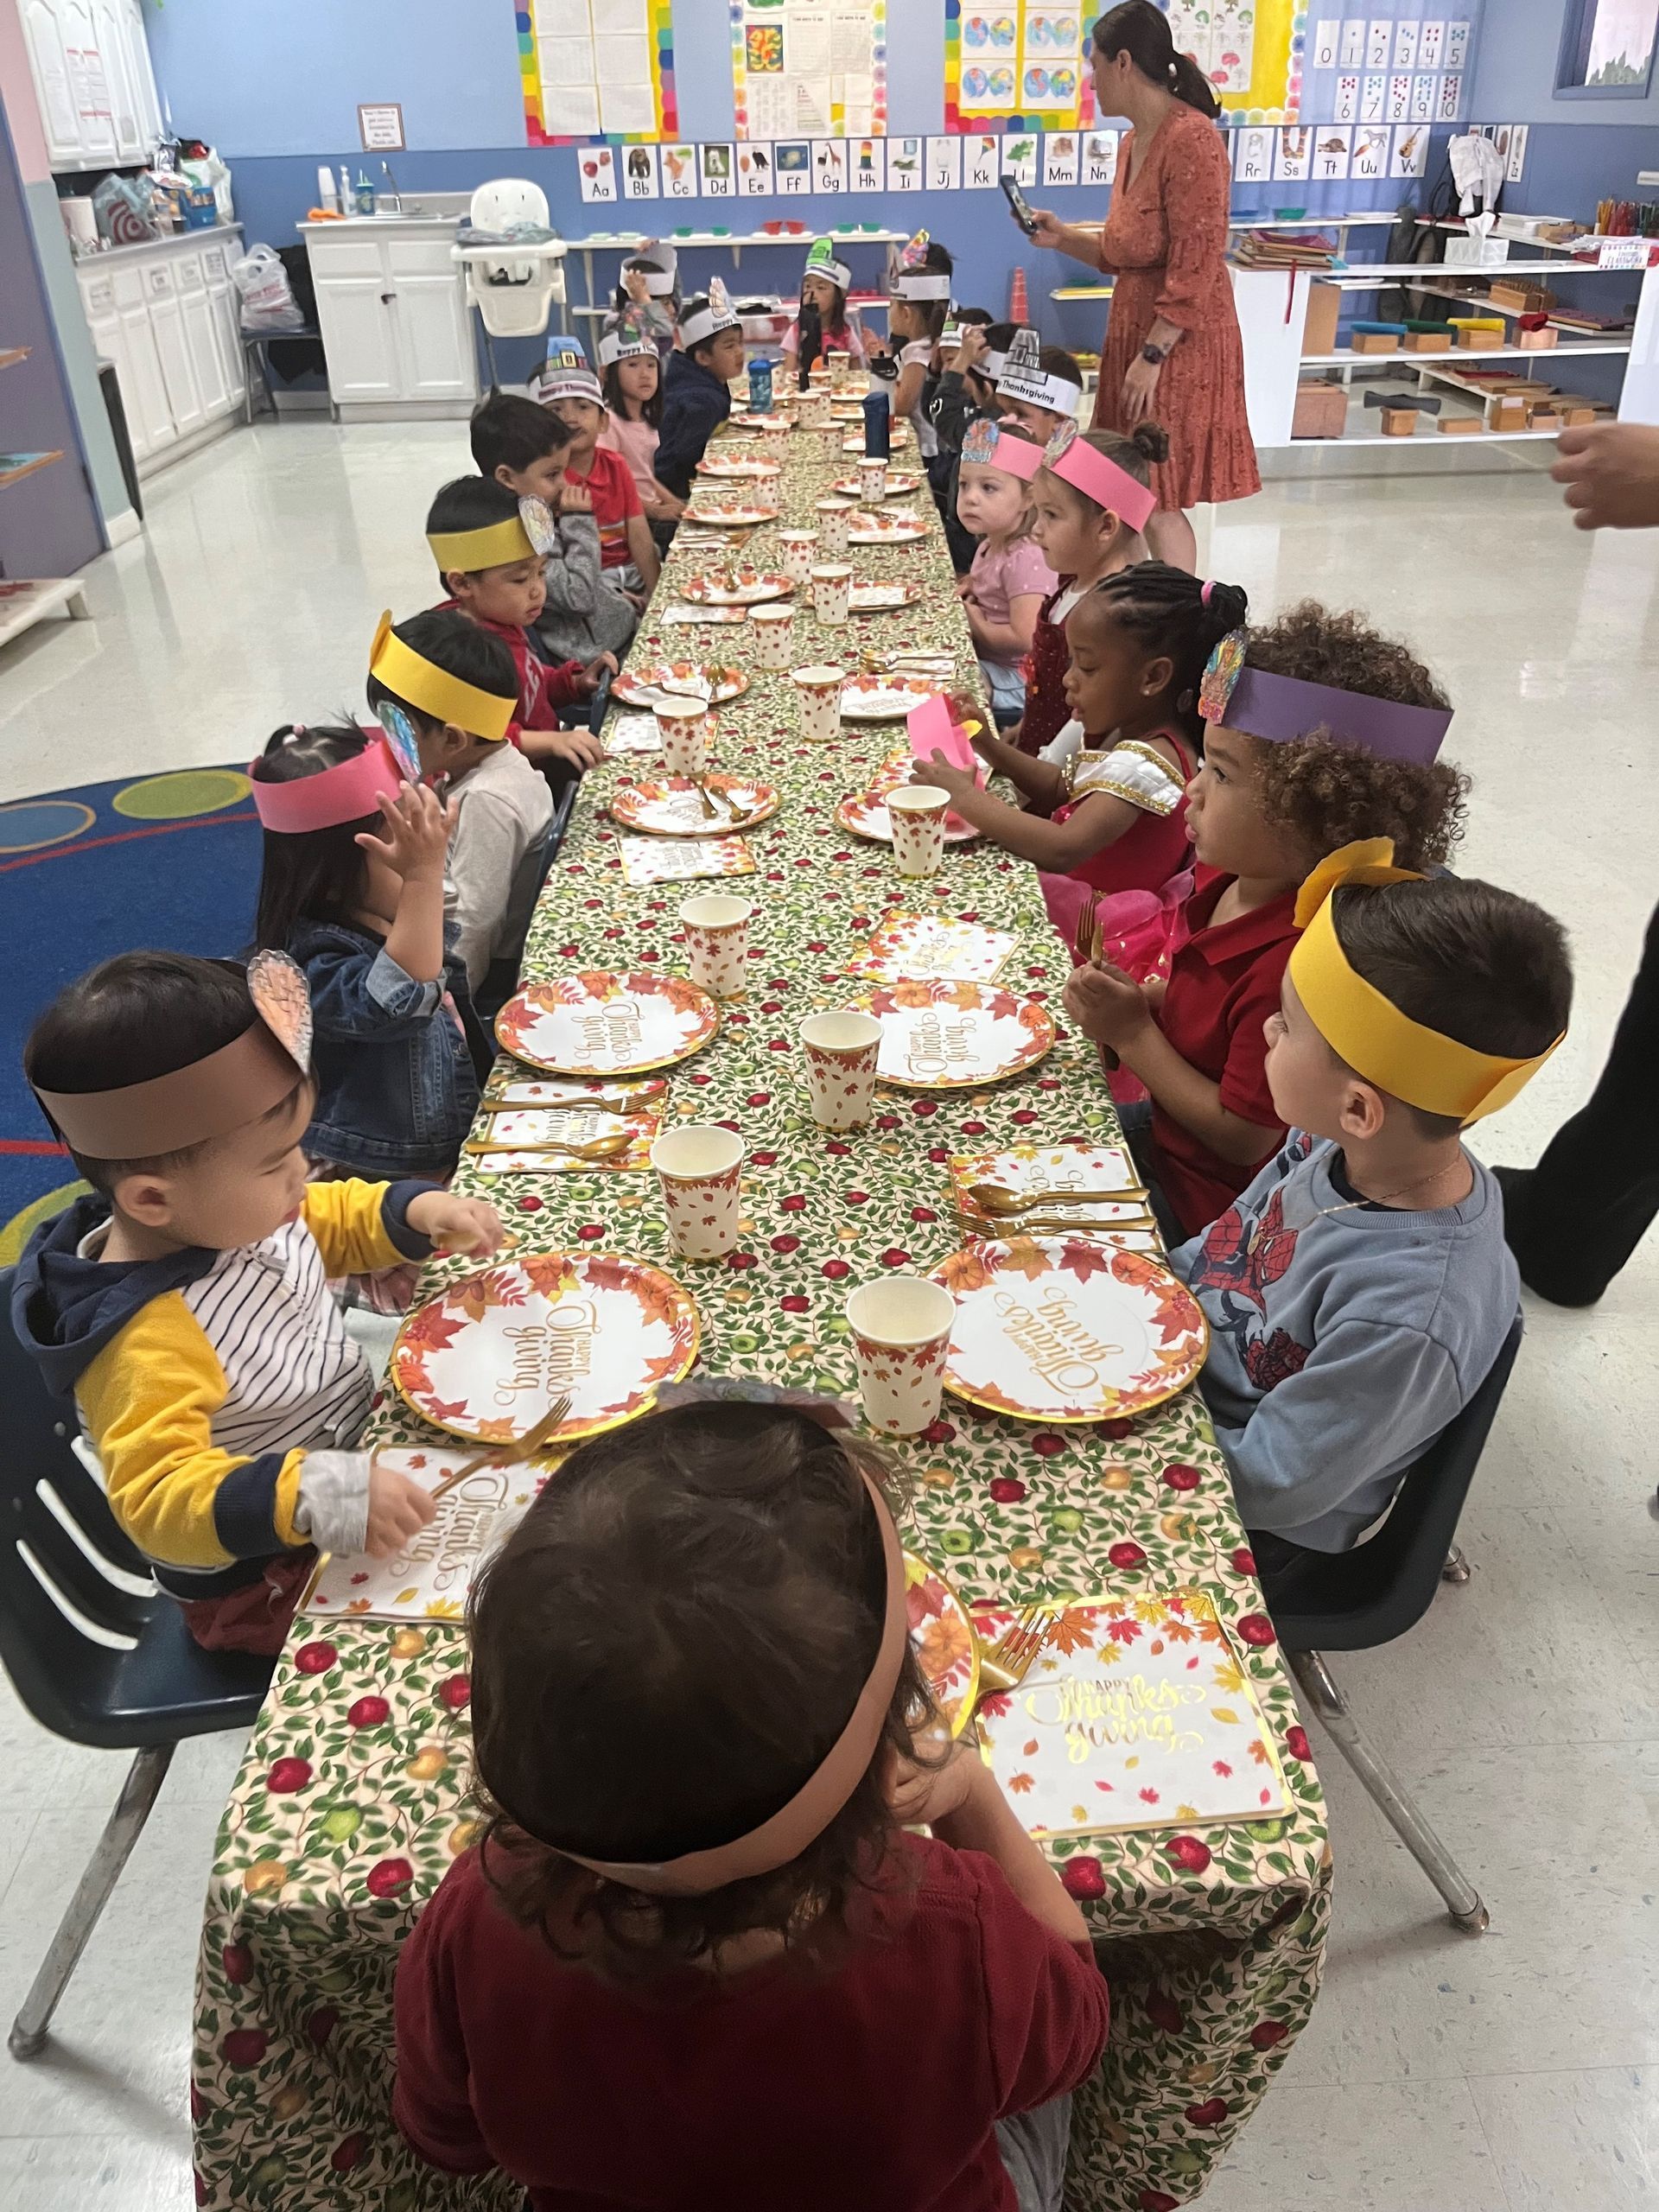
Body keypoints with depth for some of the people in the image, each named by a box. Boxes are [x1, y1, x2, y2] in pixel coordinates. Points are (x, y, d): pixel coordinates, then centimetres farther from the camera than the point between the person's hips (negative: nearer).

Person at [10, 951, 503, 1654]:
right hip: (268, 1583, -8)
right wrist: (318, 1497, -49)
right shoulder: (148, 1344, -35)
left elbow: (336, 1222, 9)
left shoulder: (231, 1214, -10)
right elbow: (159, 1497, -38)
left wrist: (418, 1212, -9)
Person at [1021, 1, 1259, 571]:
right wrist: (1062, 237, 9)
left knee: (1159, 505, -6)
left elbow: (1195, 271, -21)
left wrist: (1152, 356, -21)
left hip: (1177, 346, -9)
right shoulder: (1133, 141, 12)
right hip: (1132, 333, 9)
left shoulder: (1191, 139, -17)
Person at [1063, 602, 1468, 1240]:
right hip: (1170, 1129, 8)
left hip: (1208, 1203, -8)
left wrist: (1133, 1036, -21)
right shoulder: (1230, 879, -7)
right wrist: (1142, 1000, -7)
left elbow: (1246, 1139, -25)